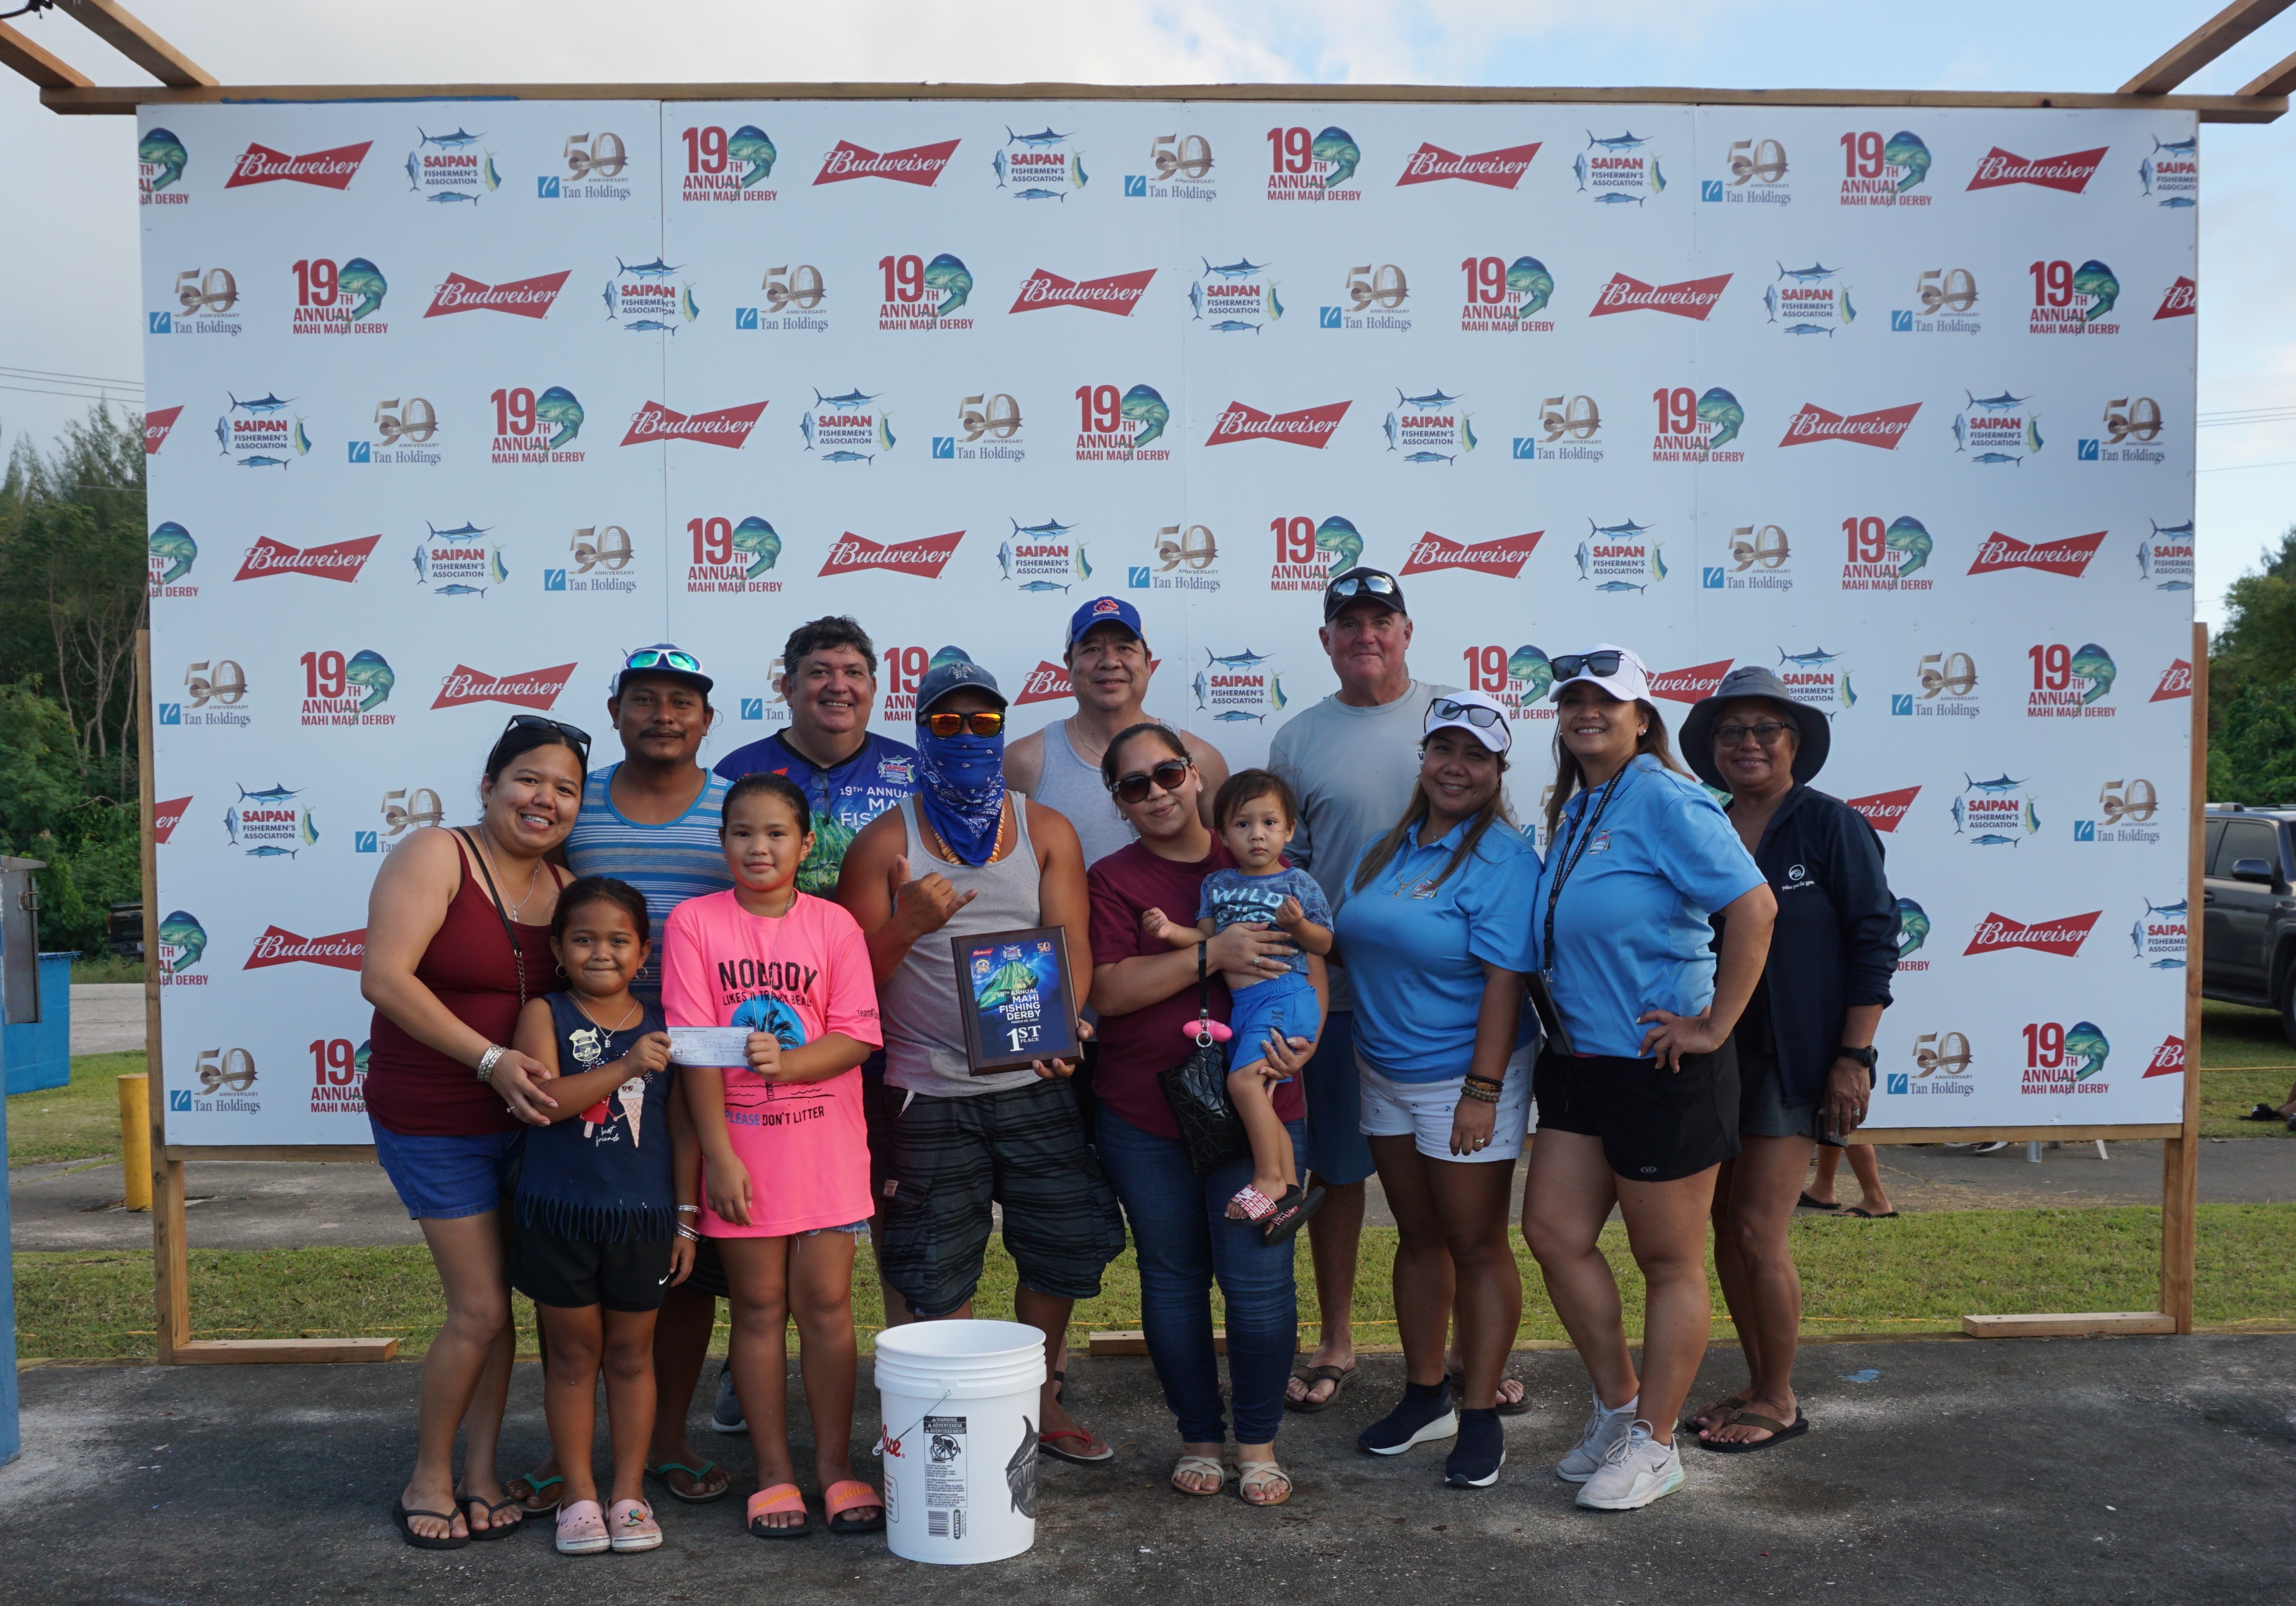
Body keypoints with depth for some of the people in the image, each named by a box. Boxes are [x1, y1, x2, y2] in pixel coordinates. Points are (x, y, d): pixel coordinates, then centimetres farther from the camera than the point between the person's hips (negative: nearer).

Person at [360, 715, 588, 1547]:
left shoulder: (565, 889, 5)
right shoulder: (436, 856, -13)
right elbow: (384, 977, -22)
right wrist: (491, 1059, -26)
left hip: (523, 1119, 6)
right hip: (434, 1124, -5)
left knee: (499, 1298, 11)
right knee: (480, 1309, -3)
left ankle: (481, 1473, 27)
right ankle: (428, 1479, 19)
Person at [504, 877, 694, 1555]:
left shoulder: (663, 1024, 2)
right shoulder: (545, 1014, -4)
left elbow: (682, 1125, 5)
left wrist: (685, 1219, 3)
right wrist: (624, 1067, -29)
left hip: (642, 1217, 1)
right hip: (558, 1213, -1)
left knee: (631, 1353, 11)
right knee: (572, 1352, 10)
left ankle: (630, 1494, 22)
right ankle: (579, 1496, 21)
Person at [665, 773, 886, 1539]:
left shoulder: (834, 924, 0)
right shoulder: (695, 921, -3)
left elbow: (857, 1037, -3)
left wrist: (787, 1064, -21)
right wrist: (719, 1155, -12)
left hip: (826, 1141, 1)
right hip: (740, 1142, -1)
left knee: (826, 1302, 4)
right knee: (759, 1306, 7)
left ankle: (836, 1468, 17)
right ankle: (774, 1473, 18)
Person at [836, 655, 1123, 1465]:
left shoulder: (1046, 830, 7)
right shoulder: (885, 841, 0)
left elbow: (1071, 942, -2)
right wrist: (909, 924, -21)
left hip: (1033, 1082, 2)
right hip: (928, 1093, -2)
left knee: (1063, 1244, 8)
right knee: (937, 1272, 3)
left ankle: (1039, 1399, 30)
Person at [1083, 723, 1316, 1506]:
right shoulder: (1112, 879, 2)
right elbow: (1109, 991, -11)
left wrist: (1306, 1039, -9)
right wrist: (1212, 956, -20)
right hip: (1145, 1114, 0)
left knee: (1258, 1278, -3)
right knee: (1173, 1280, 9)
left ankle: (1258, 1441, 17)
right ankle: (1198, 1436, 27)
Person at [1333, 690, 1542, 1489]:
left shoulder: (1502, 858, -14)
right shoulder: (1386, 850, 8)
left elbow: (1504, 979, -19)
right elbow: (1355, 944, 17)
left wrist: (1483, 1091, -22)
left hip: (1464, 1077, -7)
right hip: (1384, 1075, 7)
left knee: (1477, 1245, 3)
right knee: (1418, 1237, 16)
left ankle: (1481, 1417, 13)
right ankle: (1426, 1395, 29)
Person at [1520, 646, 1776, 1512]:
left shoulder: (1663, 801, -15)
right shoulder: (1571, 810, 11)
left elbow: (1754, 905, -24)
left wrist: (1715, 1024, -20)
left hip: (1660, 1069, -8)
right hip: (1578, 1059, 9)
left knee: (1670, 1261, 7)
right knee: (1552, 1229, 9)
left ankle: (1654, 1442, 21)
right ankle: (1618, 1403, 28)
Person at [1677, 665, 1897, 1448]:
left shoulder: (1830, 824, -7)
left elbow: (1875, 940, -9)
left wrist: (1855, 1057, -13)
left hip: (1794, 1059, -6)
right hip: (1714, 1054, 6)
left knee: (1758, 1230, -6)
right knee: (1726, 1226, 10)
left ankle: (1779, 1402, 12)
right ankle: (1759, 1384, 25)